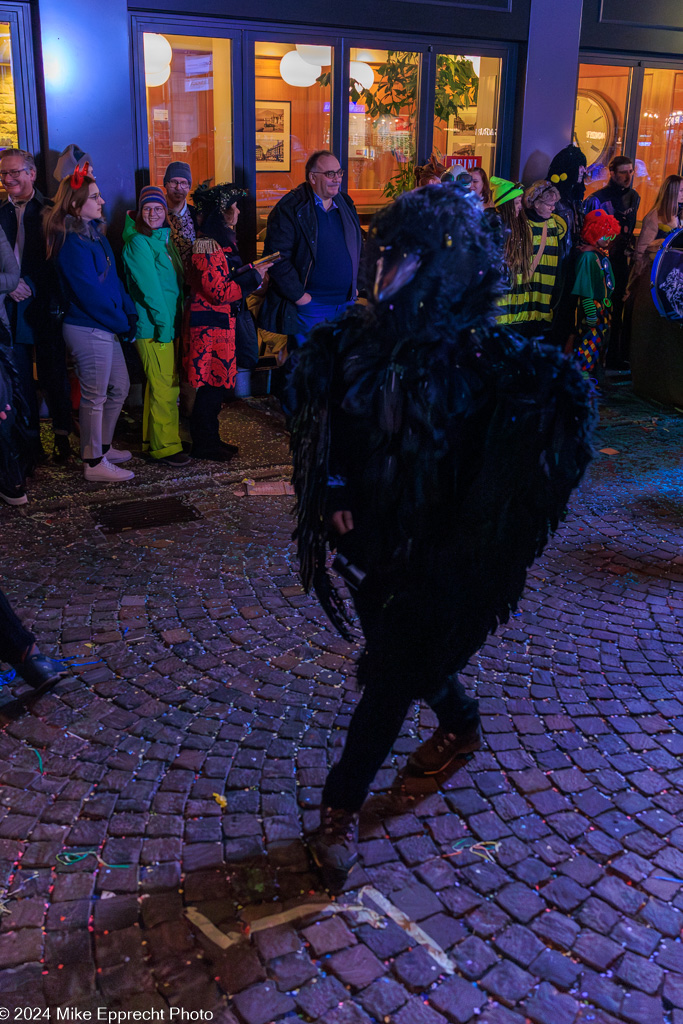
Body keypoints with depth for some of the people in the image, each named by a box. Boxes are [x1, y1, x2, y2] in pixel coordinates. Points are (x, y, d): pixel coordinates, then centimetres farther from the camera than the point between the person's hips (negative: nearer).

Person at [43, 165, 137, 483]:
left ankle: (102, 446, 34)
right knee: (95, 397, 1)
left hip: (105, 327, 10)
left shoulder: (92, 232, 11)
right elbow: (89, 292, -20)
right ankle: (94, 463, 13)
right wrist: (122, 323, -12)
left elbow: (112, 277, 13)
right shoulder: (71, 242, -17)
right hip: (88, 329, -10)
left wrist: (129, 311, 1)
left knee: (119, 388, 19)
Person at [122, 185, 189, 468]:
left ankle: (152, 440, 26)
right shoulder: (138, 243, -11)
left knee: (159, 386, 15)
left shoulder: (164, 239, 16)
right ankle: (165, 448, -1)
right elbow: (149, 287, -17)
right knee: (165, 388, -8)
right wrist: (164, 324, -19)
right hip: (153, 327, -9)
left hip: (169, 325, 9)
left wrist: (175, 322, 14)